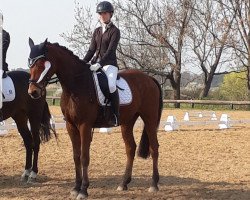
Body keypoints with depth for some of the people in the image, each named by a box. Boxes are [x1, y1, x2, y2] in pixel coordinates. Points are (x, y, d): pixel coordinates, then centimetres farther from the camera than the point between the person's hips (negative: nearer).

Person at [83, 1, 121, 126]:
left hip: (109, 64, -7)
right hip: (95, 63, 7)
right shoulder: (97, 31, 15)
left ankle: (115, 116, -25)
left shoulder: (115, 31, -4)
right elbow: (92, 50, 13)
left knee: (111, 85, -34)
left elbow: (110, 51, -14)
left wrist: (99, 64, -25)